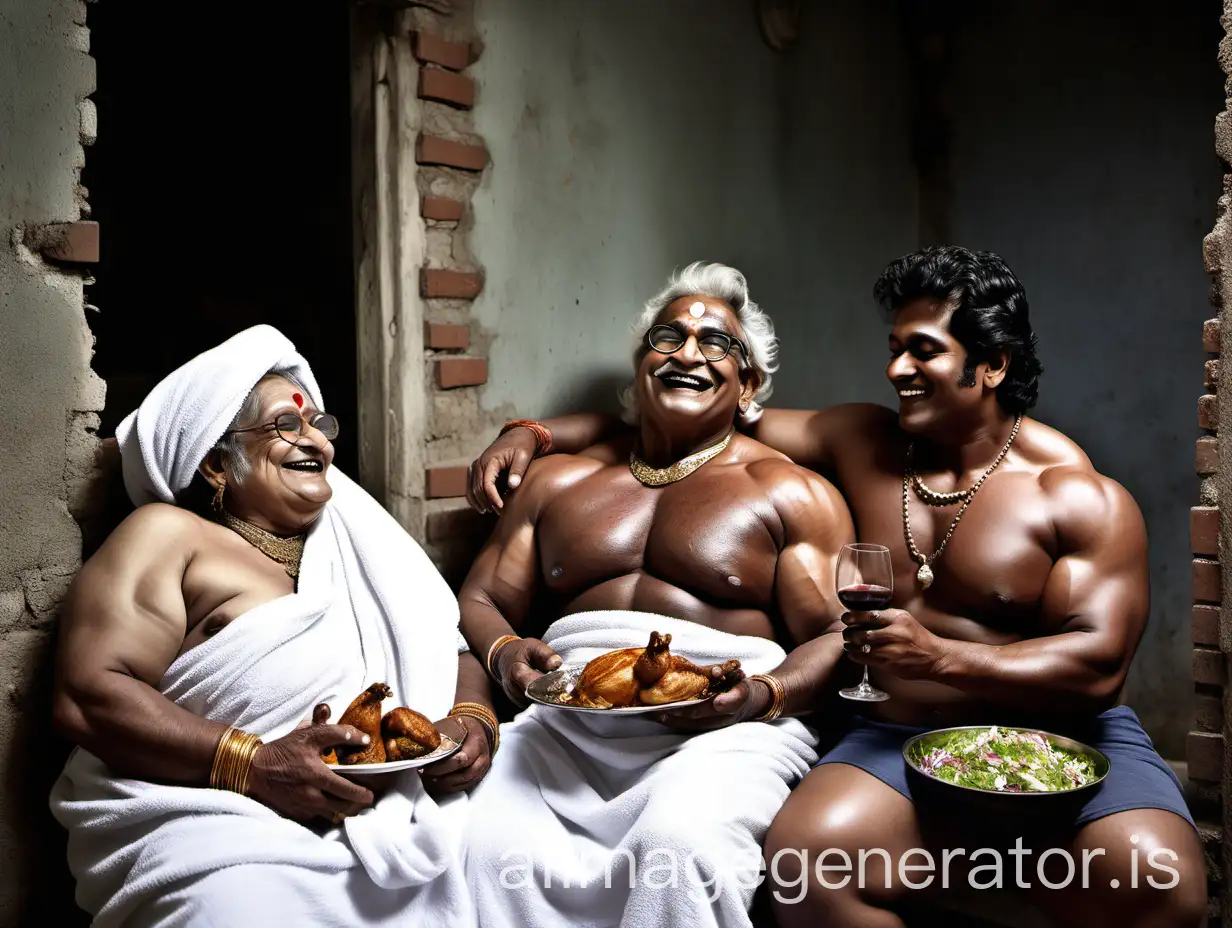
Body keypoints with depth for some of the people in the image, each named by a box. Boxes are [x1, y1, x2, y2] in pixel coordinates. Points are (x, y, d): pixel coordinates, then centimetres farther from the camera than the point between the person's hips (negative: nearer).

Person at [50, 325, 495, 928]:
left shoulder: (356, 543, 23)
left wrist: (472, 718, -1)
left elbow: (450, 652, 23)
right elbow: (86, 695, -6)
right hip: (236, 825, -5)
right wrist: (254, 764, -16)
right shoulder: (169, 534, 5)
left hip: (404, 816, 5)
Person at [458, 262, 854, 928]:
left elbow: (835, 641, 5)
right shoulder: (555, 482, 22)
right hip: (562, 726, 3)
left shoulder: (792, 493, 11)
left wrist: (765, 694, -16)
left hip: (723, 730, -2)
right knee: (481, 844, -28)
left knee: (681, 845, -35)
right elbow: (480, 603, 19)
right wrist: (503, 655, -4)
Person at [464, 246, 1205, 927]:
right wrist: (541, 433, 4)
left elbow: (1101, 663, -10)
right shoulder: (860, 443, 7)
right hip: (902, 737, 2)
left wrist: (939, 658, -23)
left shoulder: (1082, 498, -3)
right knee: (802, 855, -28)